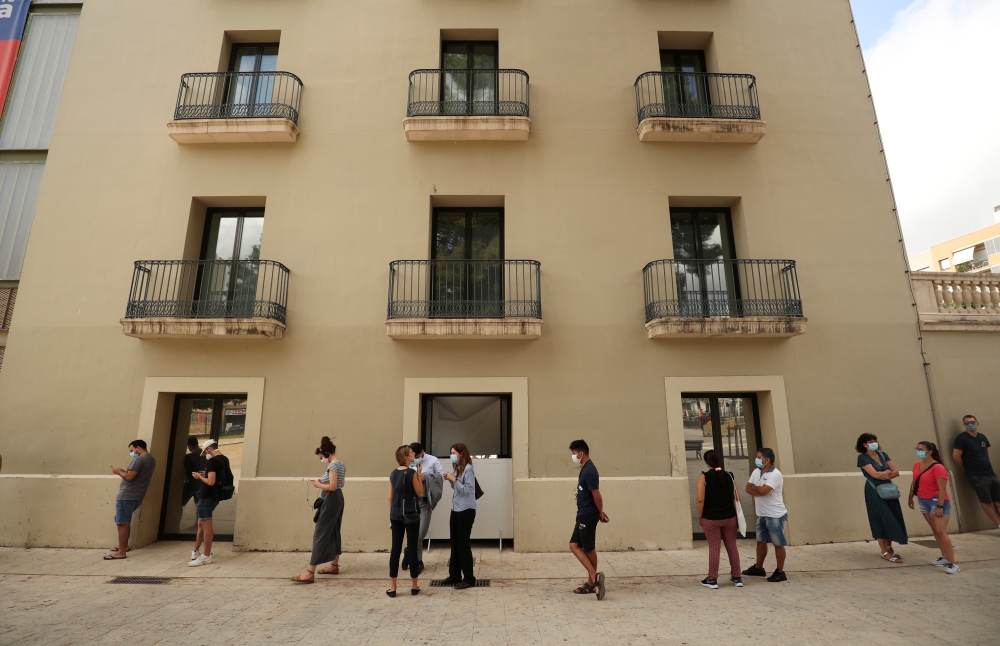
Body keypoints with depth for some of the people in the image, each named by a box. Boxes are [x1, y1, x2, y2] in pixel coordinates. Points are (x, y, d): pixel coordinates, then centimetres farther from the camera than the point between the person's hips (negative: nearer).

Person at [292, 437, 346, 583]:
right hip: (338, 499, 11)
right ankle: (334, 565, 25)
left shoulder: (333, 464, -17)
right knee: (334, 532, 16)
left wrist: (319, 485, -9)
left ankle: (310, 572, -6)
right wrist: (323, 481, 10)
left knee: (320, 534, -8)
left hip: (331, 501, -11)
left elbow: (332, 487, -24)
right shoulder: (340, 464, 13)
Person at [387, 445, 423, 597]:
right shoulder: (412, 473, -12)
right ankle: (414, 585, 16)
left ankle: (392, 587, 12)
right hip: (410, 515, -5)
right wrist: (419, 474, -3)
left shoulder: (393, 474, 5)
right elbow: (420, 493, -6)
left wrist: (390, 517, 16)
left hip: (396, 515, 5)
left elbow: (390, 497, 8)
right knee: (412, 549, 5)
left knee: (395, 549, 8)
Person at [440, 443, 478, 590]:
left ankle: (469, 578, 9)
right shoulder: (458, 468, 11)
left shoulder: (468, 469, -16)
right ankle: (454, 575, 26)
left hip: (466, 511, -9)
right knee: (455, 543, 14)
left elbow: (467, 490, -20)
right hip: (455, 509, 9)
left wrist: (454, 479, -22)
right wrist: (450, 480, 1)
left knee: (463, 543, -2)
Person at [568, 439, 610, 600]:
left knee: (589, 549, 1)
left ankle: (593, 580, 11)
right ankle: (594, 579, 15)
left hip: (588, 516, -10)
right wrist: (600, 512, 15)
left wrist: (600, 514, -5)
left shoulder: (589, 471, -21)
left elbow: (597, 496, -19)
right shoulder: (585, 469, 11)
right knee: (574, 545, 11)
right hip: (583, 515, 10)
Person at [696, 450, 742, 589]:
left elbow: (700, 499, -15)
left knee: (714, 548, 4)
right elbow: (737, 497, 5)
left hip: (711, 518, -4)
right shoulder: (729, 476, 1)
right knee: (732, 547, 15)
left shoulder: (704, 477, -11)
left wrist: (700, 516, -4)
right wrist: (737, 516, 16)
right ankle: (737, 577, 25)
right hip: (729, 517, 4)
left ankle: (712, 579, 11)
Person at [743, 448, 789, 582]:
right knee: (761, 541, 17)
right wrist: (758, 490, -18)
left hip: (776, 515, -8)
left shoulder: (775, 474, -19)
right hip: (761, 515, 8)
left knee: (778, 543, 4)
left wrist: (754, 487, -6)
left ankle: (780, 572, 15)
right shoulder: (756, 472, 6)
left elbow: (762, 490, -27)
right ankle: (758, 568, 28)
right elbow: (748, 489, 1)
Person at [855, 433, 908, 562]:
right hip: (875, 492, -6)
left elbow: (896, 472, 3)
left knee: (893, 520, 7)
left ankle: (889, 547, 22)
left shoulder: (882, 454, 9)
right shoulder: (862, 458, -9)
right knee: (881, 520, -3)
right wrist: (888, 471, -2)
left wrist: (884, 476, -12)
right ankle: (884, 552, 5)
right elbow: (875, 474, -18)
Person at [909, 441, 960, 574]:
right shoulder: (917, 465, 5)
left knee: (941, 531, -11)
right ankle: (945, 558, 21)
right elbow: (914, 483, 14)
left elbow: (942, 489, -21)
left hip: (937, 501, -7)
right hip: (924, 501, 7)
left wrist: (939, 506, -24)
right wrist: (911, 498, 14)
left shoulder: (938, 467, -18)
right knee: (935, 531, 12)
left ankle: (952, 564, -7)